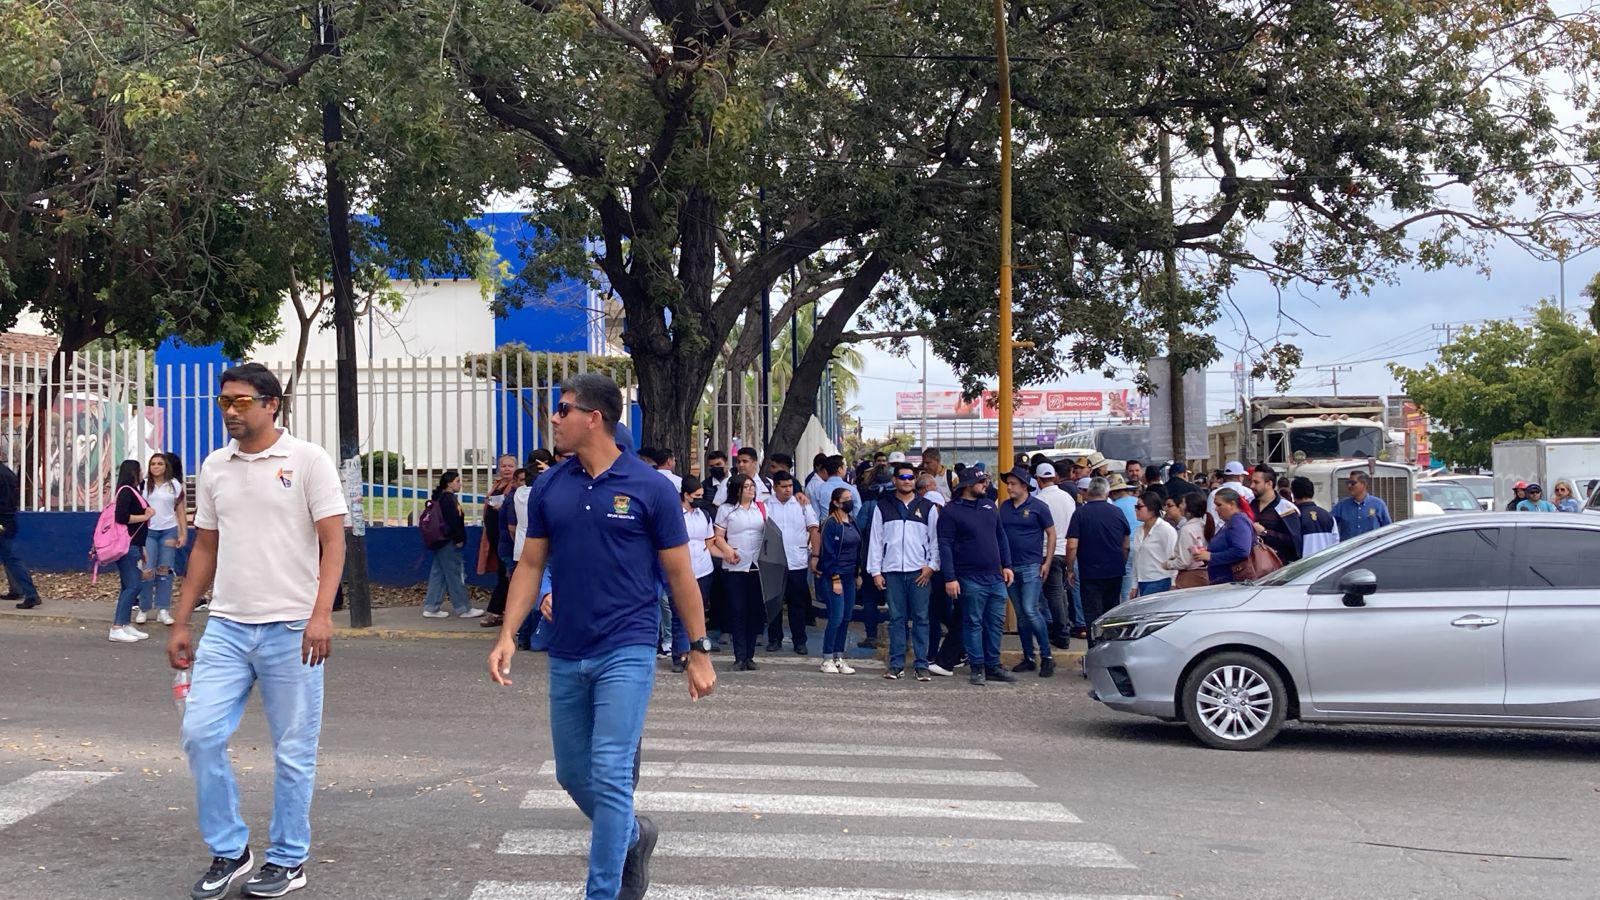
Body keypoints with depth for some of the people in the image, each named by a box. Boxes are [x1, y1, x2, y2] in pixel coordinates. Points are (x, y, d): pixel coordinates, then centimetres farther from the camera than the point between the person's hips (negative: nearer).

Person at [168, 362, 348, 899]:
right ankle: (229, 851, 13)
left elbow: (333, 542, -10)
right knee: (200, 734, -3)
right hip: (226, 627, 5)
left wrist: (321, 614, -22)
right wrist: (180, 623, 13)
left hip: (291, 630, -5)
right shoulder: (214, 467, 11)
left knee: (293, 751, 3)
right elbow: (205, 548, 17)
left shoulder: (307, 460, -5)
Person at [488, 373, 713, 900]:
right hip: (566, 656, 5)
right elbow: (531, 565, 10)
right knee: (573, 775, 14)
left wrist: (699, 651, -1)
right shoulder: (549, 487, 5)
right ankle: (633, 836, 41)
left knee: (610, 776, -9)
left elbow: (679, 574, -2)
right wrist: (507, 635, -1)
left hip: (626, 653, -5)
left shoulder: (649, 487, -7)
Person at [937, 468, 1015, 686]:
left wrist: (1007, 565, 12)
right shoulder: (951, 511, -6)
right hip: (971, 578, -6)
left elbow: (1001, 537, 19)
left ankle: (993, 666, 18)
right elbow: (945, 545, -10)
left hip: (996, 577, 6)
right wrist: (949, 578, -15)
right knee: (973, 623, 1)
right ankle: (977, 668, 9)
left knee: (996, 622, 8)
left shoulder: (990, 506, 13)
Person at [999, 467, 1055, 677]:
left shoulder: (1038, 507, -4)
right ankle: (1028, 658, 16)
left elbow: (1051, 534, -1)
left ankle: (1047, 657, -3)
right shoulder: (1004, 506, 10)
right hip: (1010, 567, 5)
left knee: (1031, 611, -13)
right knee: (1020, 615, 9)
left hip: (1031, 566, -5)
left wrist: (1047, 562, -8)